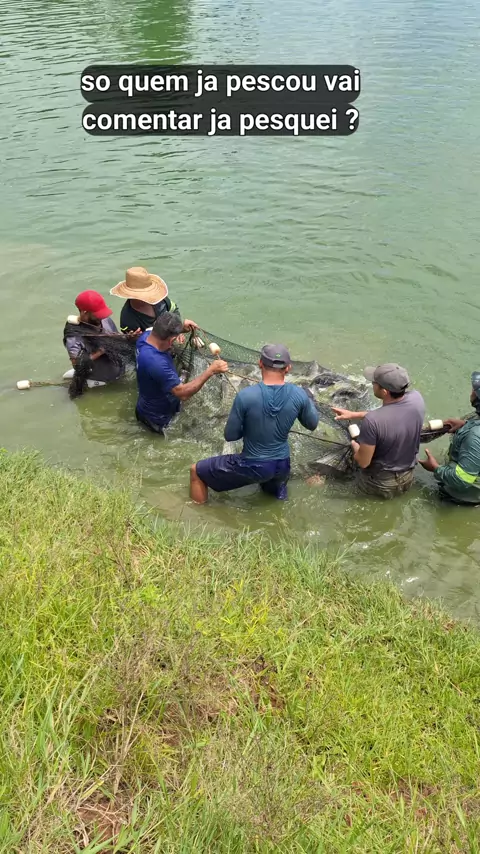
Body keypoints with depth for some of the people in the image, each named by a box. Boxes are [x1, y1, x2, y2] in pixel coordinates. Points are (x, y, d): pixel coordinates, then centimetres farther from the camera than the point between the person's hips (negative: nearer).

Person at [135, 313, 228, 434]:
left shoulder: (146, 335, -16)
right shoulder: (156, 363, -43)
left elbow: (160, 332, 10)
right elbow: (183, 393, -38)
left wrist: (181, 327, -5)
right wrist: (210, 371, -37)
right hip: (158, 418, -8)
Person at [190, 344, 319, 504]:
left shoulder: (245, 396, -23)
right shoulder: (299, 394, -14)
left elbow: (230, 435, -11)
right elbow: (312, 424, 4)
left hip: (253, 468, -4)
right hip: (282, 467, 4)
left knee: (196, 471, 14)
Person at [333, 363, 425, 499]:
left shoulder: (372, 421, -36)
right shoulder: (416, 398, -20)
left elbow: (363, 462, -22)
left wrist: (354, 446, 0)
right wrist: (354, 415, 5)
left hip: (380, 485, -6)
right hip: (407, 479, 6)